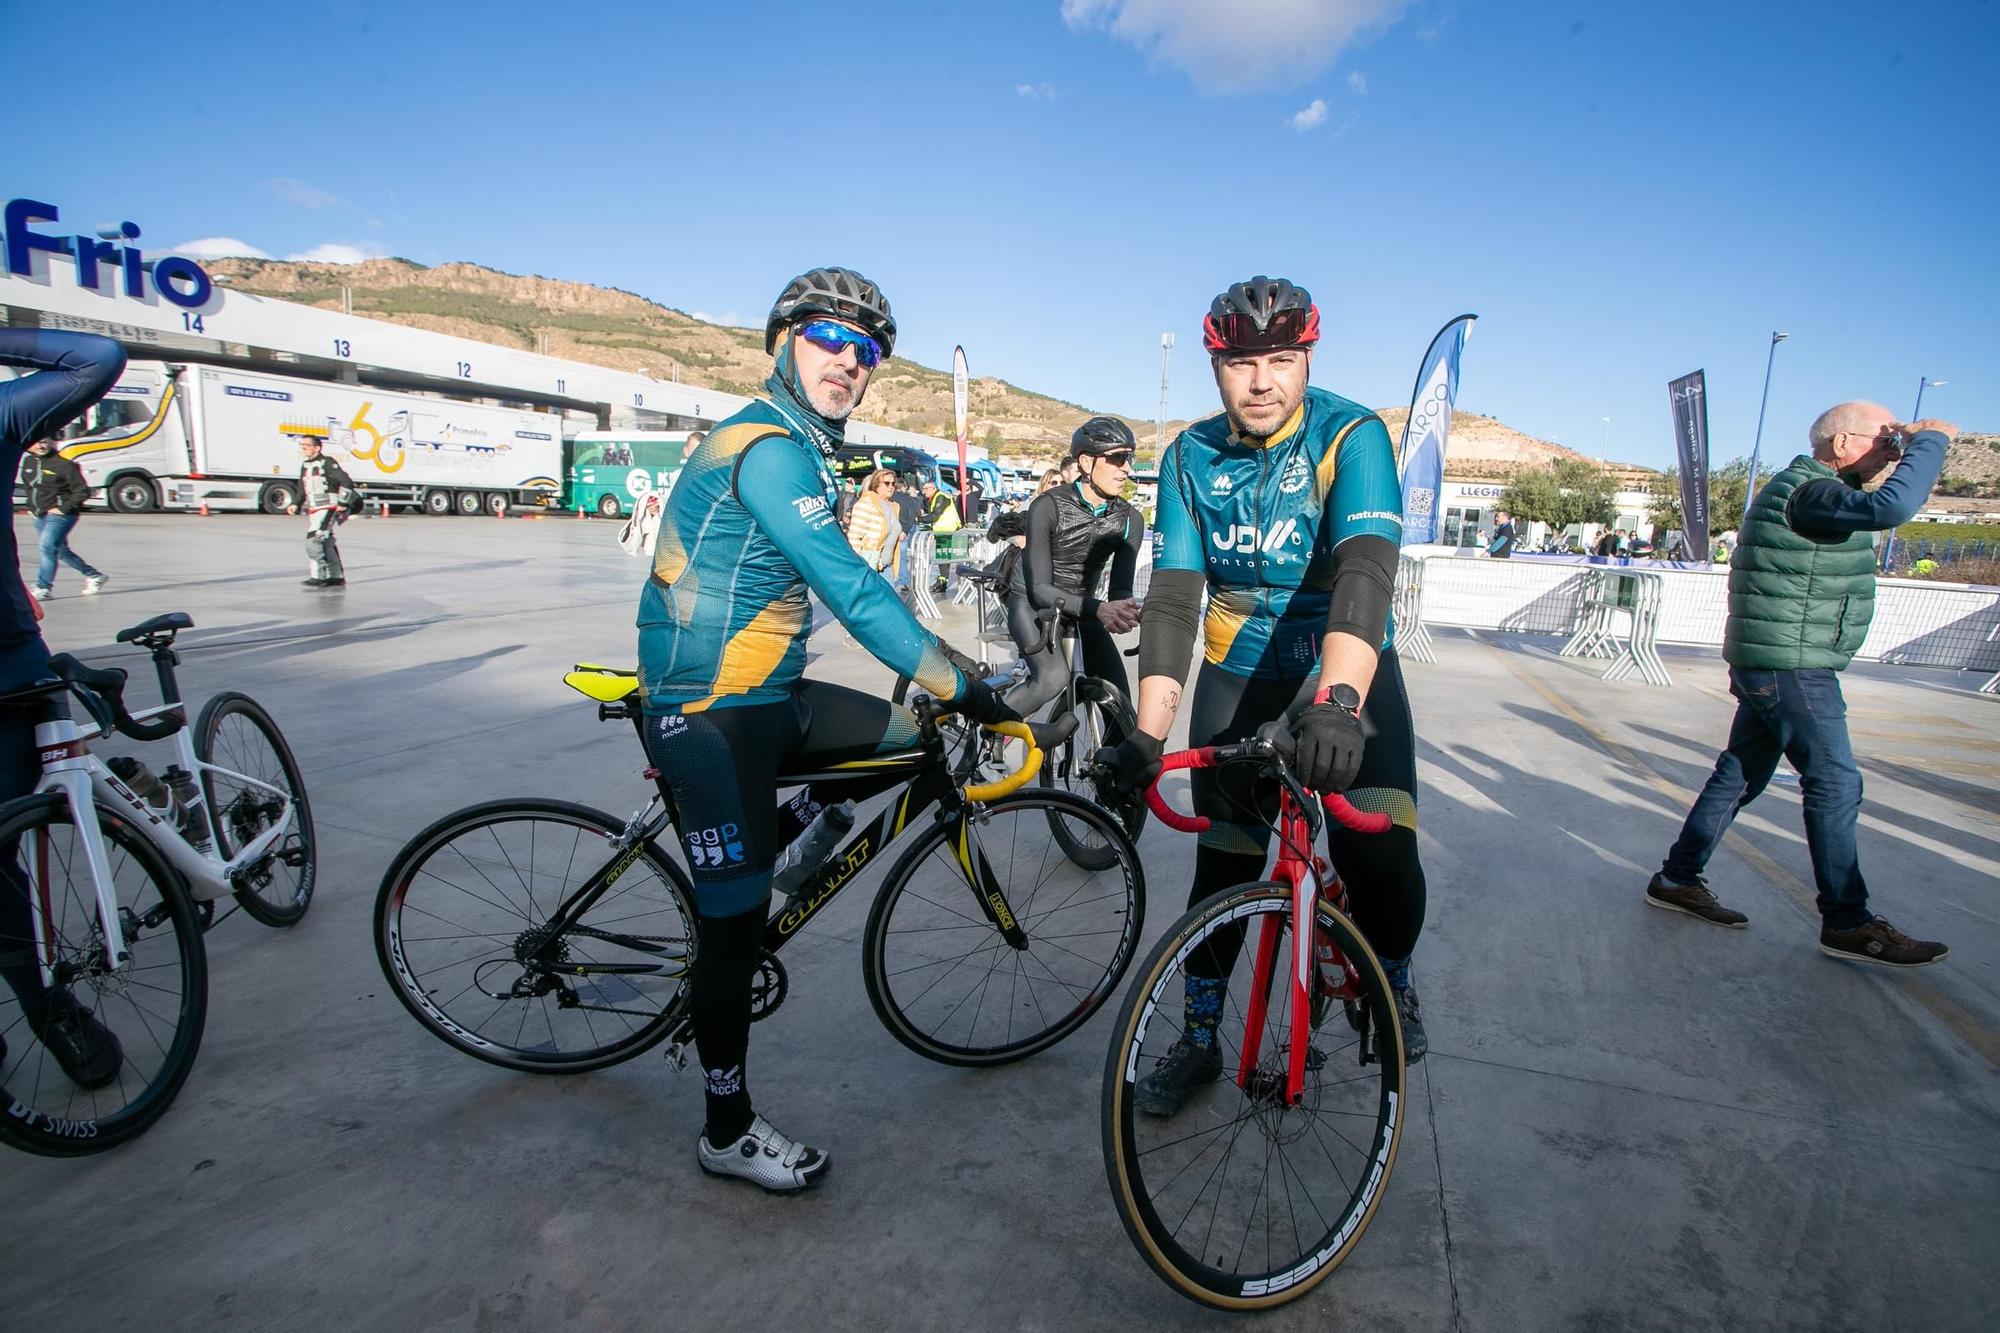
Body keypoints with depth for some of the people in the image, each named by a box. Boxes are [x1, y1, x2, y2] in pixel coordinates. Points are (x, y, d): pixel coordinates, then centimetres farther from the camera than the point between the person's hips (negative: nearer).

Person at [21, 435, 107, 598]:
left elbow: (82, 491, -12)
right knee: (61, 551, 14)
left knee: (48, 546, -20)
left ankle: (44, 588, -17)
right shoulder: (28, 462, 9)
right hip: (39, 517, 8)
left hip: (59, 515, -8)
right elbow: (27, 485, 26)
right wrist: (32, 507, 16)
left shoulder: (63, 464, -12)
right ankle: (94, 575, 28)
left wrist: (63, 508, -15)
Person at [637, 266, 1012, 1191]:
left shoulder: (795, 446, 14)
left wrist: (937, 664, 20)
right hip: (709, 715, -9)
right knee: (737, 924, -1)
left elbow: (840, 585, 20)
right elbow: (849, 588, -27)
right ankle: (728, 1132, 19)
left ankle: (753, 855, 16)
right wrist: (953, 682, -24)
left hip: (767, 696, 9)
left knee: (911, 739, 10)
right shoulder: (768, 447, -18)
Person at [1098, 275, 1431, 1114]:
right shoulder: (1190, 457, -7)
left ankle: (1391, 983, 22)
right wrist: (1147, 735, -26)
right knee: (1223, 868, 3)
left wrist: (1335, 700, -50)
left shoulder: (1352, 436, -16)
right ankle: (1199, 1040, 23)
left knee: (1381, 857, -13)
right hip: (1238, 677, 2)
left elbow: (1366, 570, -32)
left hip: (1347, 673, -2)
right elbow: (1172, 597, -15)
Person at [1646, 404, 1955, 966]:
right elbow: (1892, 508, -33)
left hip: (1775, 667, 11)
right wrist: (1931, 439, -18)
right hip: (1790, 668, -11)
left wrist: (1908, 446, 18)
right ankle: (1847, 923, 6)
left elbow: (1879, 505, 32)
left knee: (1740, 775, 14)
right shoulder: (1809, 492, -16)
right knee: (1835, 786, -4)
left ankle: (1678, 879, 21)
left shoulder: (1808, 487, 16)